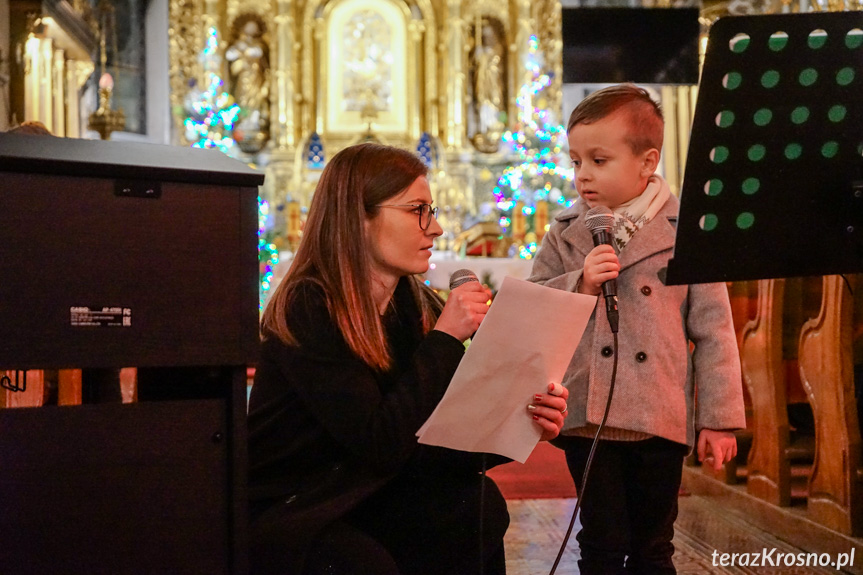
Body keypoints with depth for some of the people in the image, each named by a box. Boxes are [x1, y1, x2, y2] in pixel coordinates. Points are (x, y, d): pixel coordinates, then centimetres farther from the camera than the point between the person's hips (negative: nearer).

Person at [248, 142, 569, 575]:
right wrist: (444, 339, -25)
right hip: (280, 511, -6)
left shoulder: (417, 307, 0)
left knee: (476, 503, -20)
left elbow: (437, 445, -2)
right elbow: (381, 445, -26)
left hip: (367, 498, 6)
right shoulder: (307, 311, -21)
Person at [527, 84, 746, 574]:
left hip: (661, 419, -1)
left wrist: (719, 419, -3)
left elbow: (713, 330, -1)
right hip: (587, 418, 1)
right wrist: (578, 284, -12)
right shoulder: (565, 234, 6)